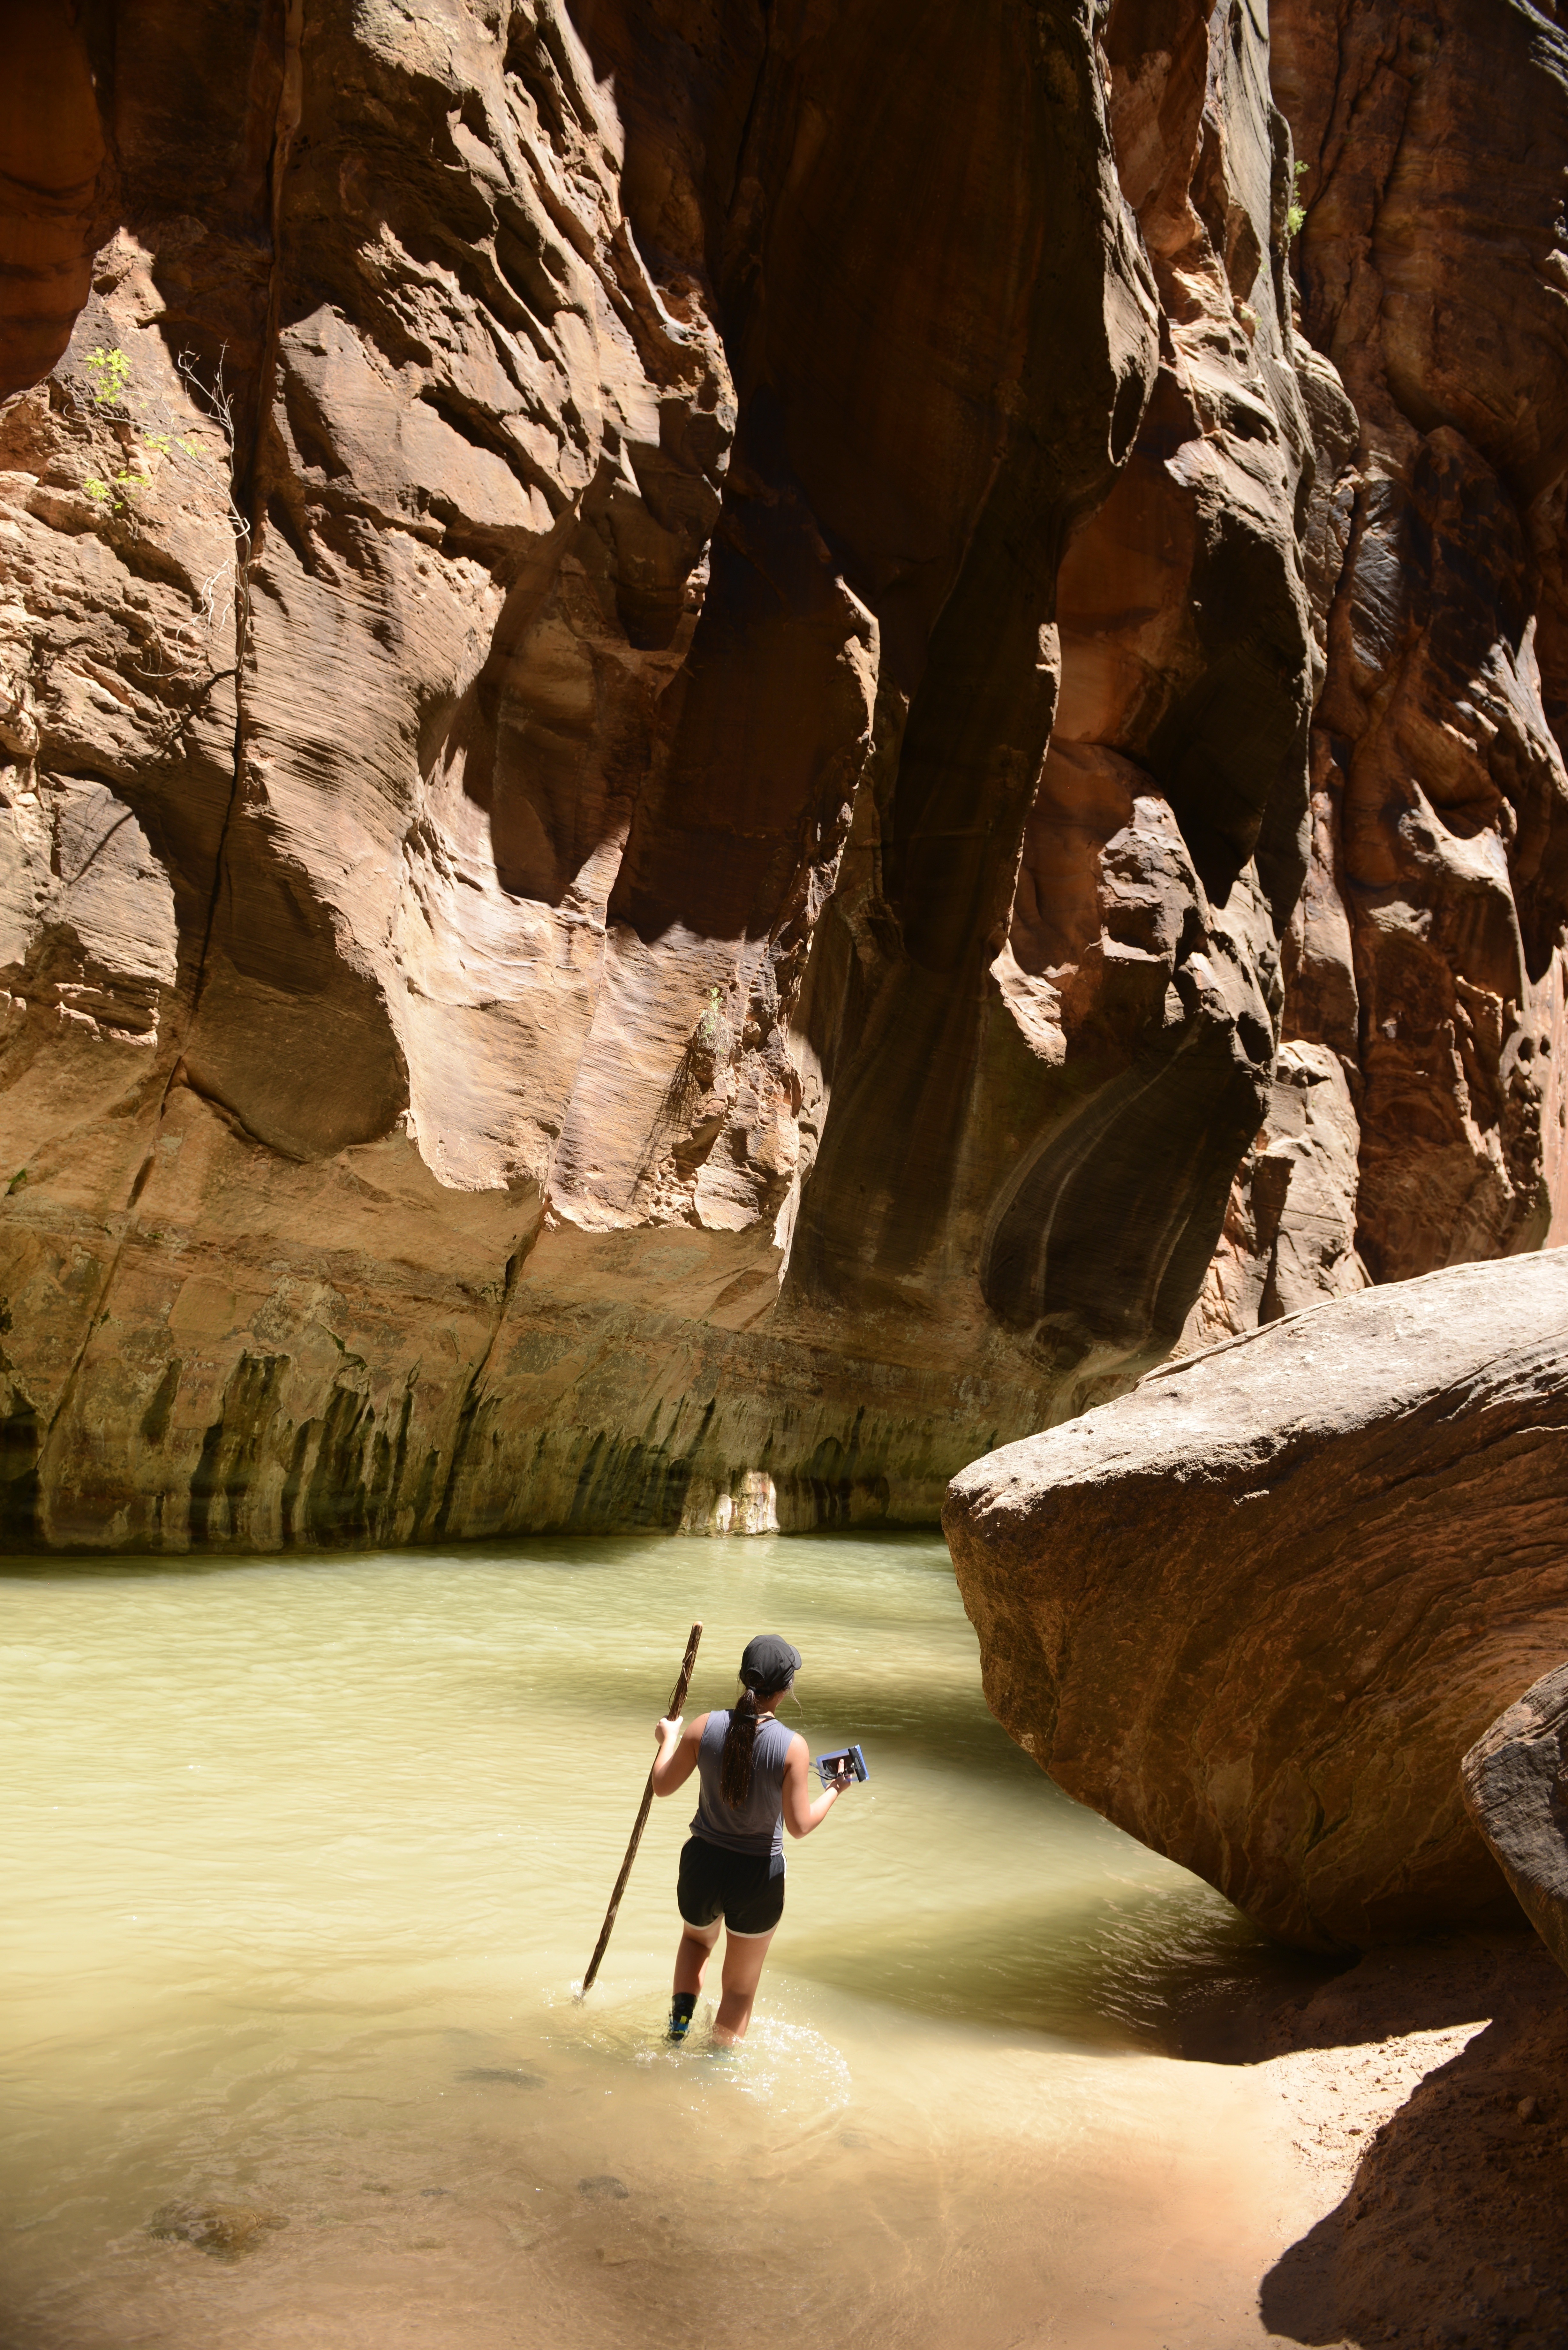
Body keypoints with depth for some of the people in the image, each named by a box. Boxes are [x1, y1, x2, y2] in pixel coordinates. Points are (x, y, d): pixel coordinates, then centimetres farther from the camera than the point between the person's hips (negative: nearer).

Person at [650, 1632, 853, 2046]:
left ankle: (682, 2011, 19)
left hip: (703, 1865, 2)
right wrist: (834, 1792, 2)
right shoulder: (792, 1746, -20)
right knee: (741, 1987, 21)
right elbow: (800, 1825, -15)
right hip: (759, 1875, -2)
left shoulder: (705, 1727, -13)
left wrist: (668, 1739, 16)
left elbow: (662, 1786, -2)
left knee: (697, 1938, 37)